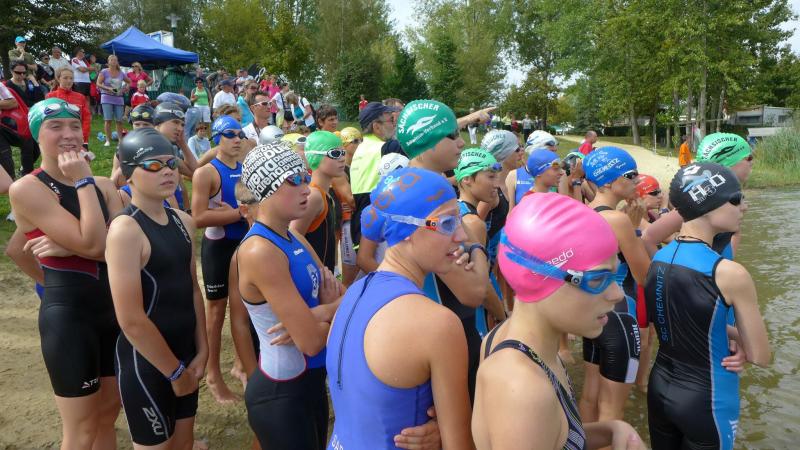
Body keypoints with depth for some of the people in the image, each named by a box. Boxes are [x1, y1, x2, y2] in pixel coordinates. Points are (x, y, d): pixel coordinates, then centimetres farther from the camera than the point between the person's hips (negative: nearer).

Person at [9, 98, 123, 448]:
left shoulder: (102, 185, 6)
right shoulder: (27, 189, -12)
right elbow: (94, 243, -23)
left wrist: (71, 248, -19)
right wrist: (83, 181, -16)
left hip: (115, 307, 6)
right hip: (68, 314, -6)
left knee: (108, 414, 20)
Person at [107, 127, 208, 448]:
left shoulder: (183, 222, 3)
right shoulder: (125, 229, -21)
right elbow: (131, 320, -23)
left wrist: (201, 351, 3)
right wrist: (174, 371, -14)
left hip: (185, 352, 7)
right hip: (146, 361, -7)